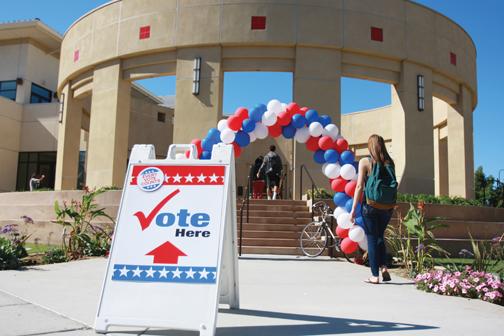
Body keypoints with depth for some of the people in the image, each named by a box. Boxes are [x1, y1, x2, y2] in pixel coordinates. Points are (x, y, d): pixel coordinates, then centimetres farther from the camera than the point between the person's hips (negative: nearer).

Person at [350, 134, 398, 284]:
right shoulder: (390, 162, 5)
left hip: (371, 206, -3)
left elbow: (359, 186, -8)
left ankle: (375, 276, 7)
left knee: (372, 238, 7)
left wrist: (353, 209, -5)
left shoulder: (365, 162, -5)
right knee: (380, 236, 22)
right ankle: (384, 267, 7)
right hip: (388, 207, 4)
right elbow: (392, 184, 6)